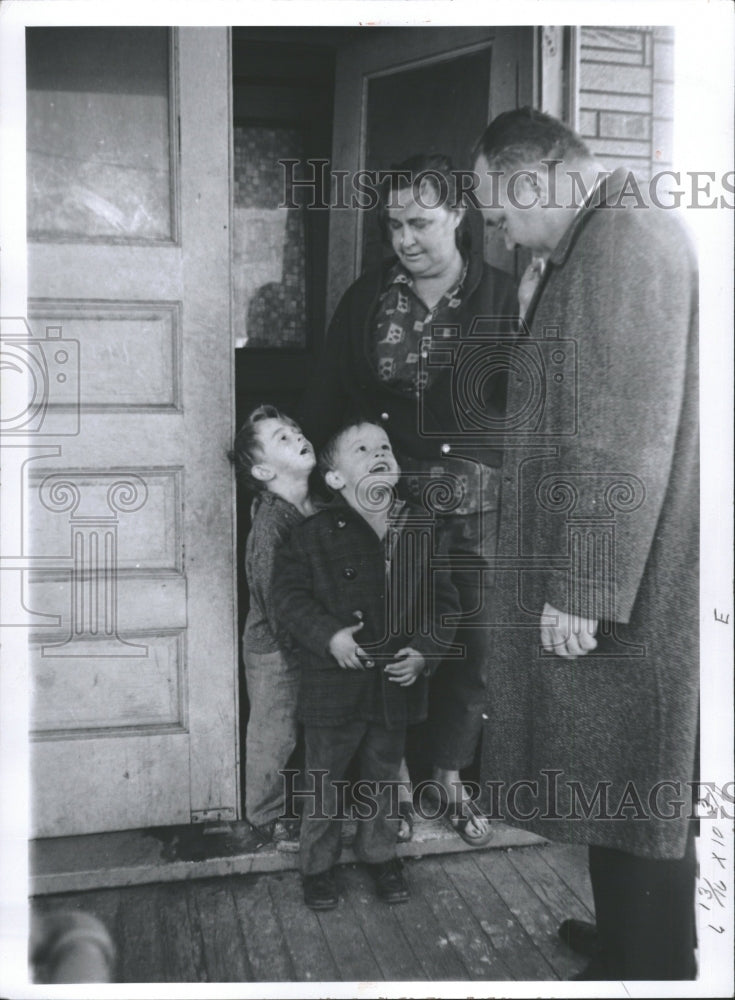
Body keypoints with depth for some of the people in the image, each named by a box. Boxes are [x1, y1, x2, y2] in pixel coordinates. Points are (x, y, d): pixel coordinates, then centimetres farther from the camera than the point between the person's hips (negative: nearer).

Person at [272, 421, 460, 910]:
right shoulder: (317, 533, -10)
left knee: (384, 777, 20)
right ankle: (318, 864, 32)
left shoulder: (423, 531, -2)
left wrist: (424, 651, -8)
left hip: (397, 682, 3)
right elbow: (289, 591, -6)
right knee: (325, 779, 12)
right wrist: (328, 634, -18)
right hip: (335, 684, -2)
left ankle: (381, 855, 41)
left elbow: (445, 599, 3)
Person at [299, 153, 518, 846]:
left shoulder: (501, 300, 1)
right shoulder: (367, 299, 5)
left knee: (470, 645, 8)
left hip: (472, 506, 0)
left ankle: (449, 776, 30)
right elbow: (326, 400, 7)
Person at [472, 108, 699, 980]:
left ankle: (647, 967, 23)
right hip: (607, 566, 10)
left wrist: (580, 590, -21)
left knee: (633, 778, 5)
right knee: (617, 770, 20)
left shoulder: (626, 240, -16)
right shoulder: (601, 241, 15)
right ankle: (627, 940, 37)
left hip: (627, 581, -10)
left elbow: (624, 439, -23)